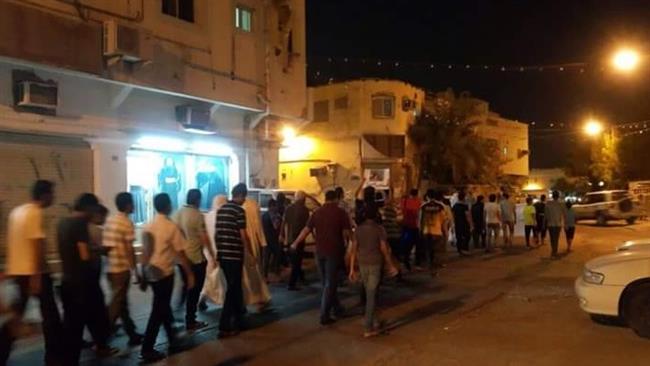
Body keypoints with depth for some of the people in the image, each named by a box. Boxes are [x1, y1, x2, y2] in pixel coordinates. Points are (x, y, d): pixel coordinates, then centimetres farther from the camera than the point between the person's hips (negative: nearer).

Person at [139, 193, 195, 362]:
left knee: (162, 307, 20)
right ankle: (147, 350, 2)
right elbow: (181, 253, -13)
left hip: (150, 273, 7)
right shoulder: (171, 227, -12)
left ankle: (172, 338, 34)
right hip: (164, 273, -7)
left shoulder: (148, 226, 8)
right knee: (158, 311, 0)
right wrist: (190, 274, -7)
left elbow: (144, 252, 10)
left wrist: (143, 273, 18)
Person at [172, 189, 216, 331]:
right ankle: (191, 322, 12)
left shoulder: (177, 214, 5)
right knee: (194, 290, 5)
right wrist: (212, 255, -6)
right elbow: (204, 238, -15)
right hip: (196, 258, -6)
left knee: (187, 288, 19)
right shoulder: (197, 215, -14)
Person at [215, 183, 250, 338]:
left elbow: (216, 233, 15)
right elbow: (243, 235, -14)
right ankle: (224, 327, -1)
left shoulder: (221, 210, 11)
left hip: (223, 255, 7)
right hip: (235, 255, -7)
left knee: (235, 287, 19)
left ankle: (238, 320, 30)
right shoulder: (239, 210, -12)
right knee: (232, 289, -1)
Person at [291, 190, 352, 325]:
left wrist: (295, 243, 19)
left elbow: (306, 229, 7)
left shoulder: (317, 212, 5)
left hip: (320, 251, 4)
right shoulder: (341, 213, -6)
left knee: (326, 282, 18)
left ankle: (337, 308, 29)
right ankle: (324, 315, -2)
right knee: (330, 284, 0)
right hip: (334, 251, -4)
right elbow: (346, 233, -11)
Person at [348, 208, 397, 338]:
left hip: (362, 264, 4)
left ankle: (375, 322, 27)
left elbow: (353, 250, 1)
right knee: (371, 295, -3)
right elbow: (384, 250, -9)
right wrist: (391, 265, 3)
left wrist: (352, 269, 5)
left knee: (370, 294, 18)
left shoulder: (358, 229, 3)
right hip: (375, 264, -4)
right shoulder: (379, 229, -8)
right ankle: (369, 328, -2)